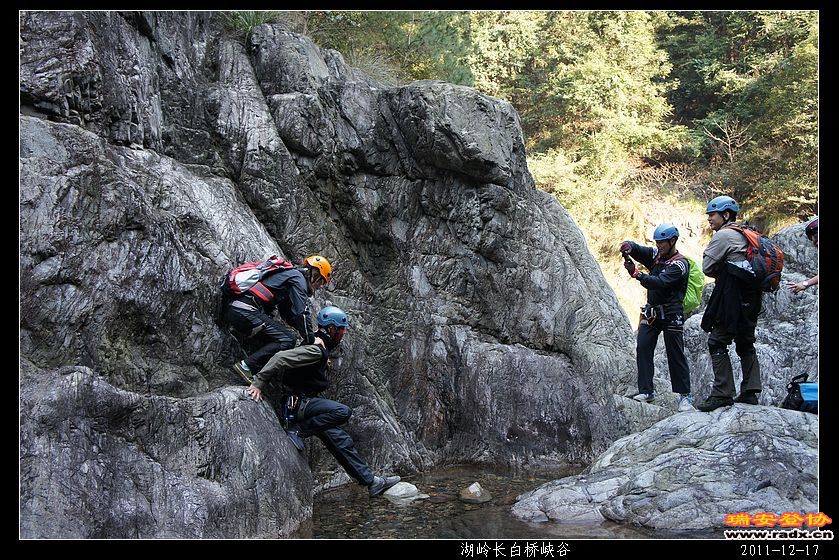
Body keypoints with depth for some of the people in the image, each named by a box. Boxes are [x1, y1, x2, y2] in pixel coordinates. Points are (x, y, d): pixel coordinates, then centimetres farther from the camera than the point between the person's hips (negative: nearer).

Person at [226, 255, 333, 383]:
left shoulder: (287, 274, 29)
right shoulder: (298, 278, 0)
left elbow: (288, 315, 32)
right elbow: (302, 313, -9)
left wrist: (310, 333, 24)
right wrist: (310, 340, -2)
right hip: (247, 311, -10)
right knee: (288, 340, -10)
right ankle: (246, 366, -17)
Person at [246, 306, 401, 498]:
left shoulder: (322, 349, 15)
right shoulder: (315, 349, -19)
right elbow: (280, 358, -27)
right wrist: (258, 383, -27)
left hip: (306, 402, 10)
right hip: (299, 402, -10)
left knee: (342, 441, 6)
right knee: (343, 411, -26)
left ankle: (372, 482, 8)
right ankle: (297, 430, -16)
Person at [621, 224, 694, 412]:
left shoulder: (680, 264, -11)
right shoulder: (656, 255, 11)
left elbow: (660, 283, -25)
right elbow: (637, 250, 3)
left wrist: (637, 274, -36)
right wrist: (629, 246, -22)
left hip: (671, 315, -6)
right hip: (651, 312, 6)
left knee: (676, 354, -4)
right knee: (642, 349, -6)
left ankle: (685, 395, 3)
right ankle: (646, 391, -4)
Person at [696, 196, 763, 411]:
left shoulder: (724, 235, -8)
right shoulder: (746, 235, 18)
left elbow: (707, 267, -7)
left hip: (731, 297, -9)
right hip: (750, 298, 9)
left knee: (718, 343, -6)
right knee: (745, 343, 14)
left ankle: (722, 393, -9)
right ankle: (750, 392, 14)